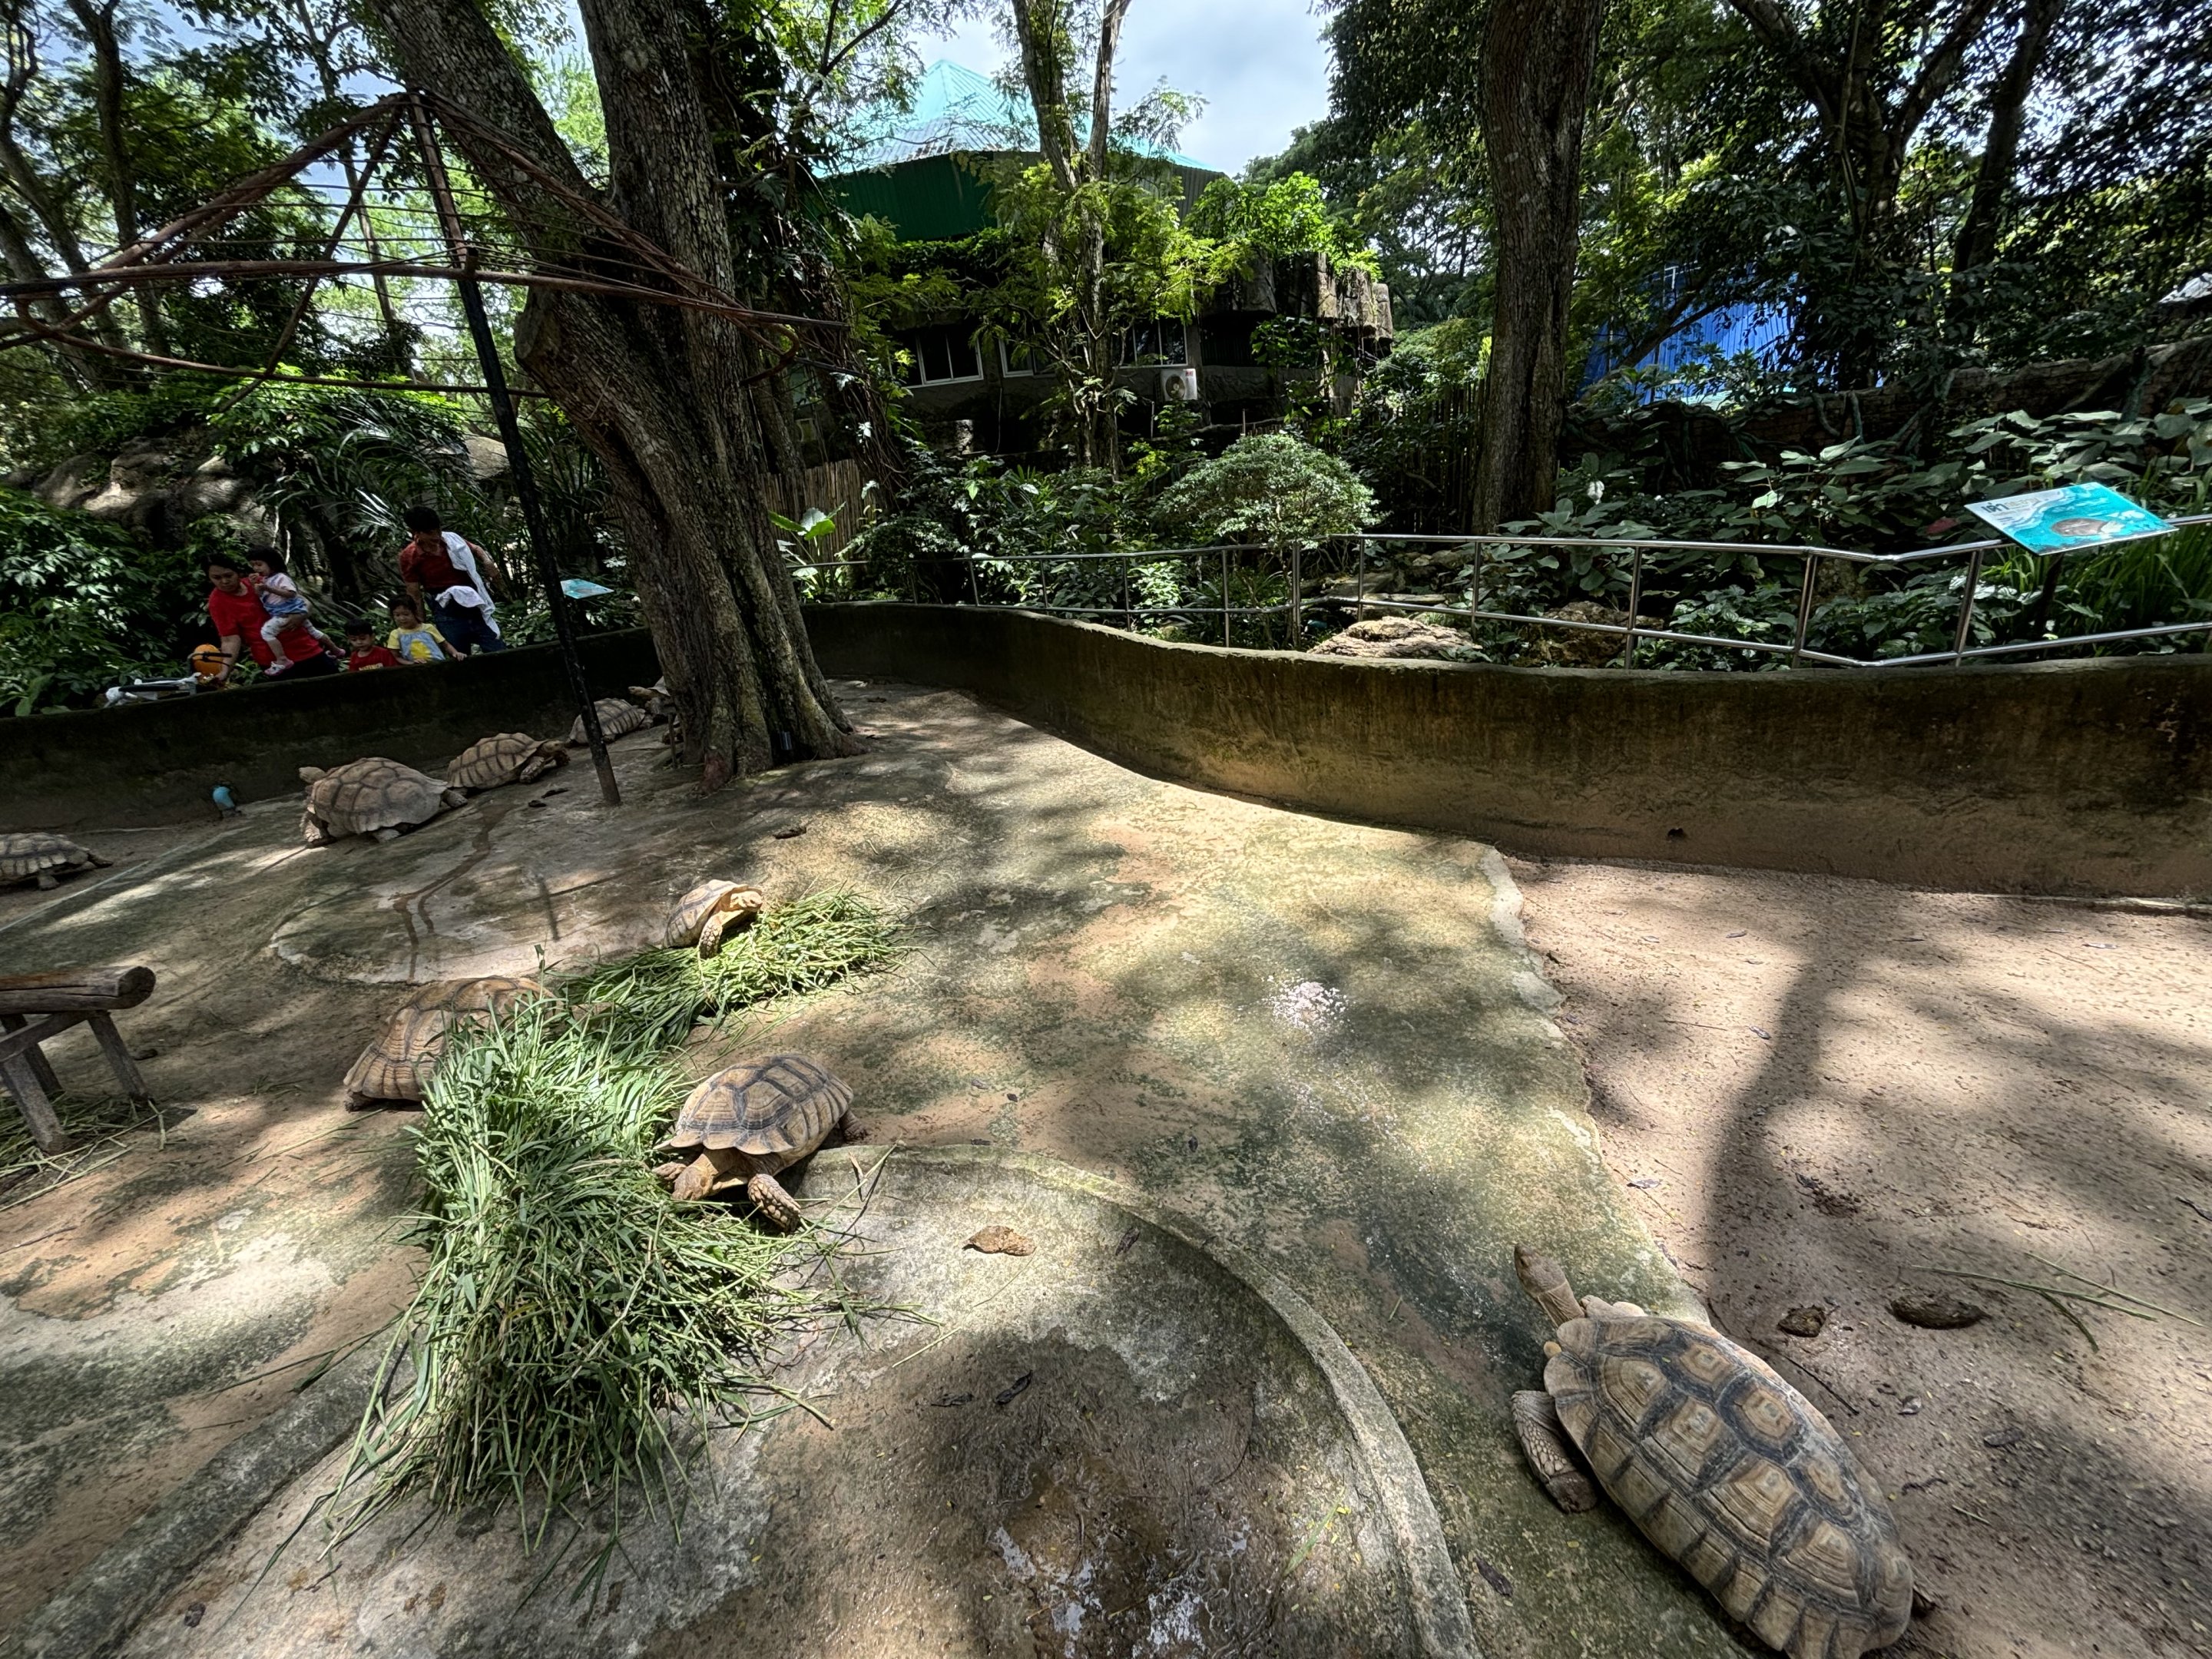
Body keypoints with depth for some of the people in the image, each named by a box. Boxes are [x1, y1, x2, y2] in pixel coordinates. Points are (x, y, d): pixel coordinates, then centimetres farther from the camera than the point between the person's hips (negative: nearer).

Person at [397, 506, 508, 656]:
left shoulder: (452, 539, 0)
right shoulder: (409, 557, -6)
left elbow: (476, 550, 21)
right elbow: (415, 595, -3)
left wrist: (488, 562, -2)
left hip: (474, 605, 2)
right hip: (448, 615, -2)